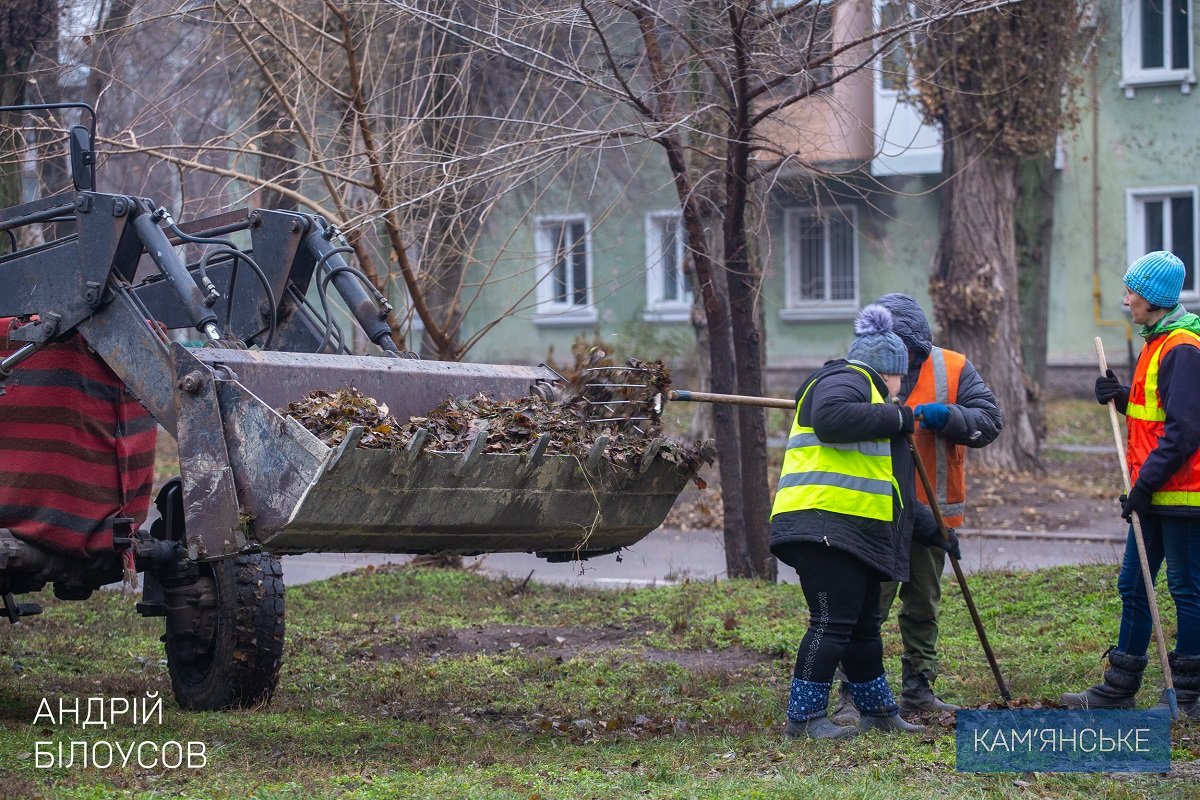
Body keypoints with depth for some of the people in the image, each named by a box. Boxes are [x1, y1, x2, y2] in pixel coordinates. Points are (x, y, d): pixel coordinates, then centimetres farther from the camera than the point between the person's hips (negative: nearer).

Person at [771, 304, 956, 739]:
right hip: (825, 527, -11)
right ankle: (804, 717, -11)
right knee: (833, 623, -13)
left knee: (864, 626, 18)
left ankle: (878, 710, 28)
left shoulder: (865, 390, 31)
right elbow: (831, 419, -28)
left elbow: (883, 482, 38)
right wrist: (895, 417, -16)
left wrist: (928, 526, 38)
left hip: (859, 535, 11)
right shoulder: (845, 381, -3)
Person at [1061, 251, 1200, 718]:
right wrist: (1122, 397, 3)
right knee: (1132, 587, 13)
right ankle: (1119, 690, 20)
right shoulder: (1157, 343, 15)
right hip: (1154, 495, 10)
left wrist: (1145, 485, -20)